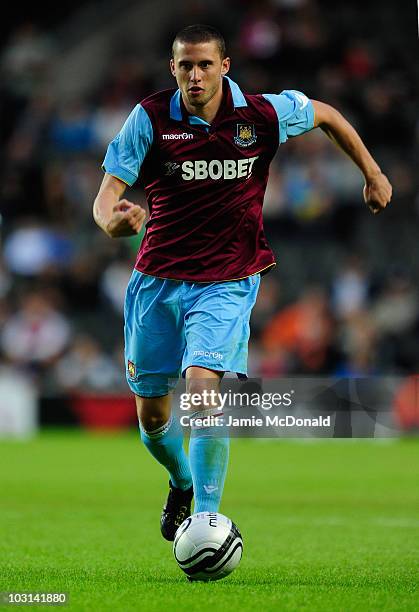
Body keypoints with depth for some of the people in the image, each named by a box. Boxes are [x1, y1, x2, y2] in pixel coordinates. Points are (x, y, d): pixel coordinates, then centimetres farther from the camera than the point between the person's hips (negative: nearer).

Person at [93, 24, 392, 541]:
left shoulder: (263, 114, -7)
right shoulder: (149, 118, -8)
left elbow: (326, 116, 13)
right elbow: (109, 190, -11)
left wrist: (372, 174, 16)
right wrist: (112, 221, -34)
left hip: (226, 283, -2)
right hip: (157, 279, 2)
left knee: (202, 386, -25)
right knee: (151, 414, 10)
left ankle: (206, 518, -17)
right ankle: (182, 483, 41)